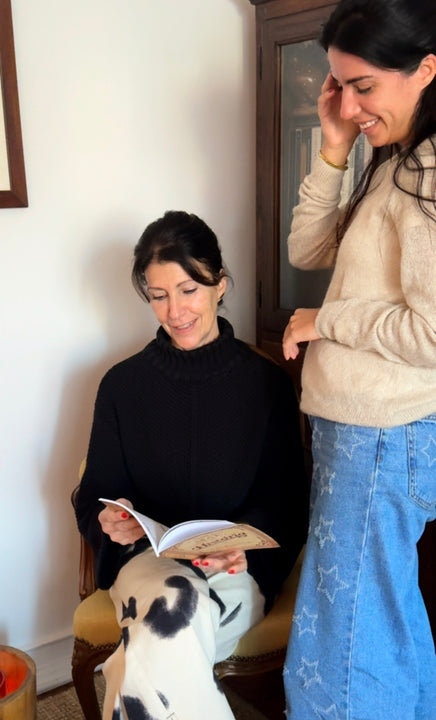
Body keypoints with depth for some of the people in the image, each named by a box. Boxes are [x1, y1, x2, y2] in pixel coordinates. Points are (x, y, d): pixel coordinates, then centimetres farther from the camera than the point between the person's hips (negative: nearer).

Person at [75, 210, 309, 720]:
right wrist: (111, 521, -14)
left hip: (239, 566, -1)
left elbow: (288, 504, 3)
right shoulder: (122, 385, 5)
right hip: (147, 556, 2)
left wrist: (242, 545, -18)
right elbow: (93, 499, 10)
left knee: (162, 642, -33)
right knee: (173, 607, -34)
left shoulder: (267, 382, 2)